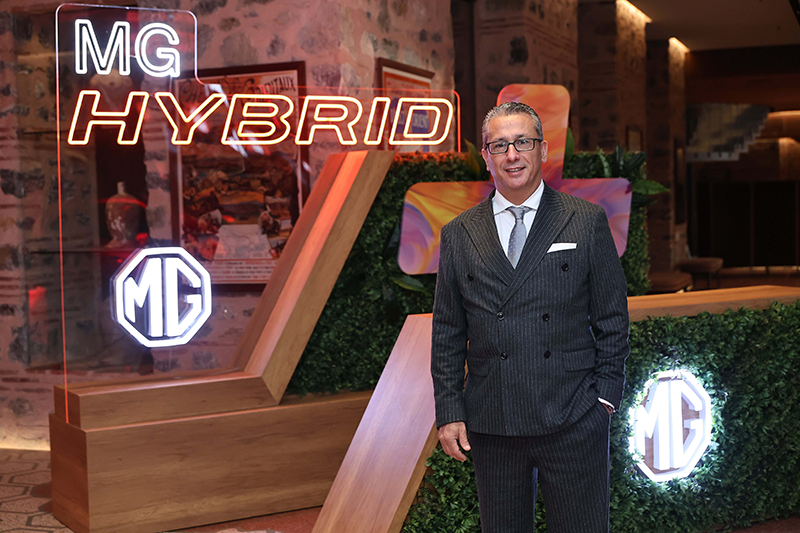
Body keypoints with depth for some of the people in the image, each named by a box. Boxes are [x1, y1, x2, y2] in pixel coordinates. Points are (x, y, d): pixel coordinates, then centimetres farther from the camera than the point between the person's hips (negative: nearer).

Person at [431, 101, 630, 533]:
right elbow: (447, 334, 8)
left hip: (573, 421, -1)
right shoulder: (459, 235, 7)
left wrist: (605, 395, -2)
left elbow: (612, 317, 4)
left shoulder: (587, 222, 3)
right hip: (491, 425, 2)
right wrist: (449, 412, 2)